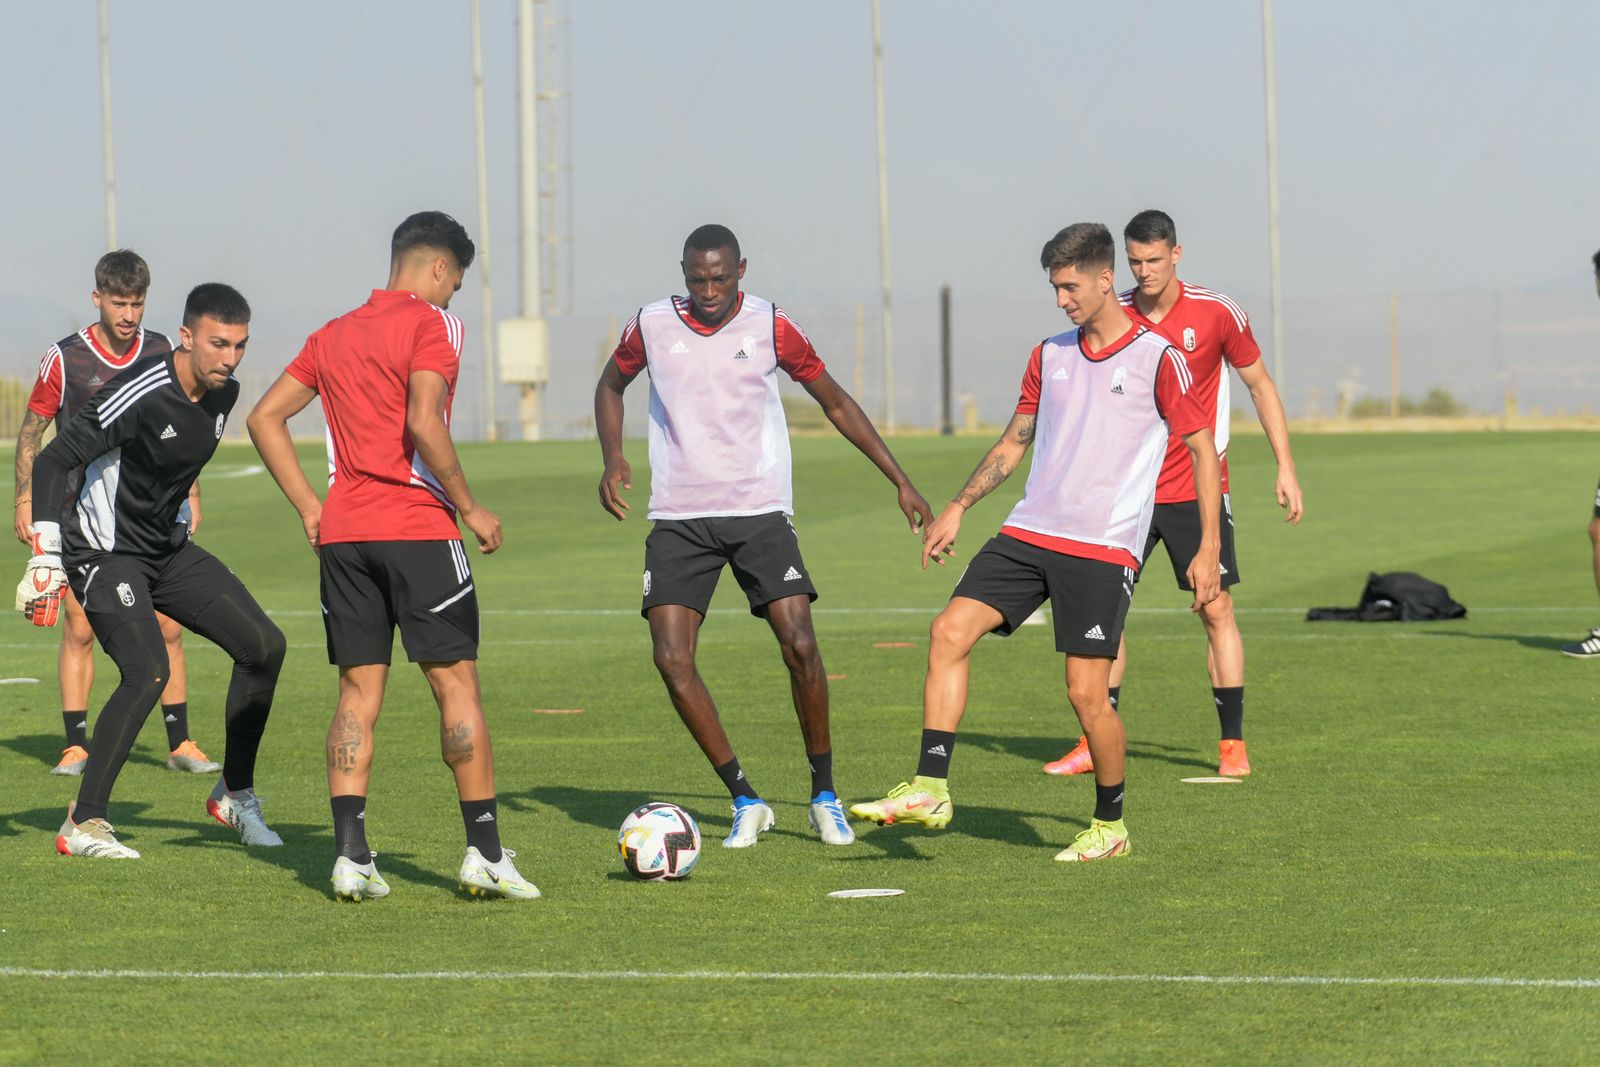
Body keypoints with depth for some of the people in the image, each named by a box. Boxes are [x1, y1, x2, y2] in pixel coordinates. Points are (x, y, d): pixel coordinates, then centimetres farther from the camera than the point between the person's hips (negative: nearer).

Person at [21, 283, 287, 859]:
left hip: (170, 550, 8)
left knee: (263, 645, 1)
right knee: (147, 674, -24)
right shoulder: (141, 395, -25)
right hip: (106, 553, -8)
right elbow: (52, 461, -22)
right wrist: (46, 557, -24)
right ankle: (83, 824, -13)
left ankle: (235, 793, 16)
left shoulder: (222, 393, 0)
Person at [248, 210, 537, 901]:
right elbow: (424, 424, -18)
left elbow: (265, 418, 17)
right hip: (417, 527, -6)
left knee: (358, 694, 7)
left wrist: (306, 505, 15)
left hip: (342, 533, 6)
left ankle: (350, 857, 0)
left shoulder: (334, 335, 16)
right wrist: (469, 509, -10)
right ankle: (485, 856, 0)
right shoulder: (431, 324, -4)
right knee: (457, 686, 0)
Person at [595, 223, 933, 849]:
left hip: (760, 511, -1)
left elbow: (835, 403, 9)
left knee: (799, 644, -14)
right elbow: (611, 385, 20)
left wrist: (900, 481, 7)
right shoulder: (651, 326, 0)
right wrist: (613, 459, 3)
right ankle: (745, 801, 0)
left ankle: (825, 796, 4)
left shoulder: (771, 327, -3)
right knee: (671, 657, -12)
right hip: (678, 517, 1)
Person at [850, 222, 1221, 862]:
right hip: (1029, 531, 5)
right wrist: (958, 508, 16)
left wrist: (1207, 550, -6)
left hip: (1104, 547, -5)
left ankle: (1110, 826, 13)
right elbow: (1015, 441, 23)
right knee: (950, 631, -12)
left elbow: (1203, 449, -2)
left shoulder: (1157, 359, -5)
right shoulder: (1049, 356, 13)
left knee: (1086, 691, -7)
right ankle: (929, 791, -12)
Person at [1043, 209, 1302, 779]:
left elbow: (1260, 386, 6)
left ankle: (1233, 744, 4)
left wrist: (1285, 468, 3)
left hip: (1197, 491, -2)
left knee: (1216, 610, -3)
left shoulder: (1217, 314, -6)